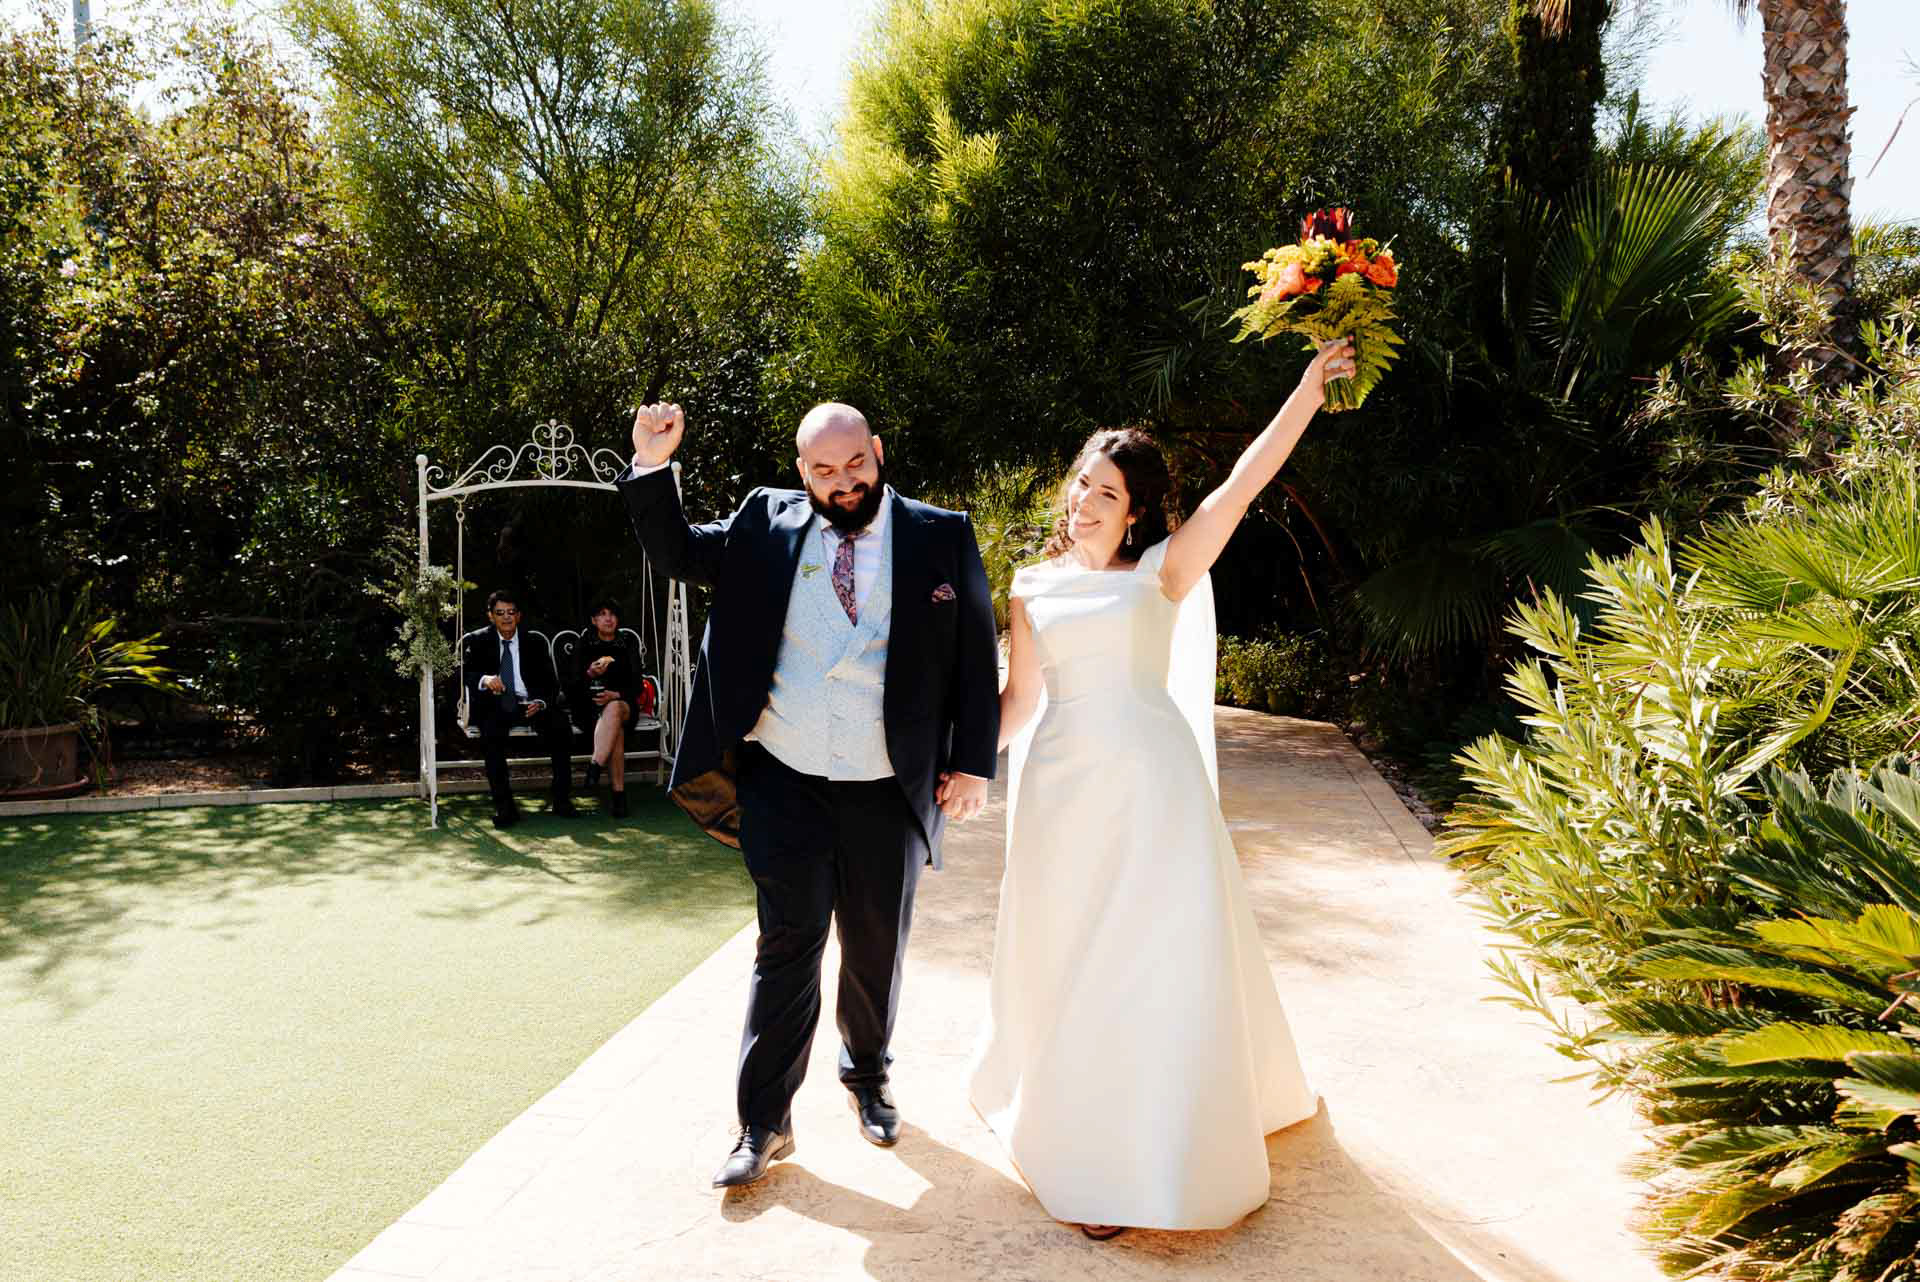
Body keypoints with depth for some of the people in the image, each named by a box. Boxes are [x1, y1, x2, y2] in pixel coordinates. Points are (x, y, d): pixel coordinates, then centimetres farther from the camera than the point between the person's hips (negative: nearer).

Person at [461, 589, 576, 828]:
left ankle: (561, 799, -21)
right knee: (491, 730, -35)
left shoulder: (533, 644, 12)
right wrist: (484, 679, -28)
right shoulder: (476, 641, 9)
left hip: (528, 705, 2)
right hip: (494, 706, -1)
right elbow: (462, 673, -5)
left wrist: (540, 703, -14)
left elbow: (551, 683, 9)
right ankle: (504, 805, -30)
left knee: (560, 724, -27)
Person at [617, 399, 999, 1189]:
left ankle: (867, 1079, 39)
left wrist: (973, 763, -5)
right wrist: (652, 467, -6)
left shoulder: (941, 537, -1)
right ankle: (765, 1121, 14)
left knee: (877, 948, 16)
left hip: (888, 794, 0)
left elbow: (977, 657, 0)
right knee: (788, 944, 2)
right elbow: (676, 554, 9)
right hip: (784, 785, 0)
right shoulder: (768, 525, 4)